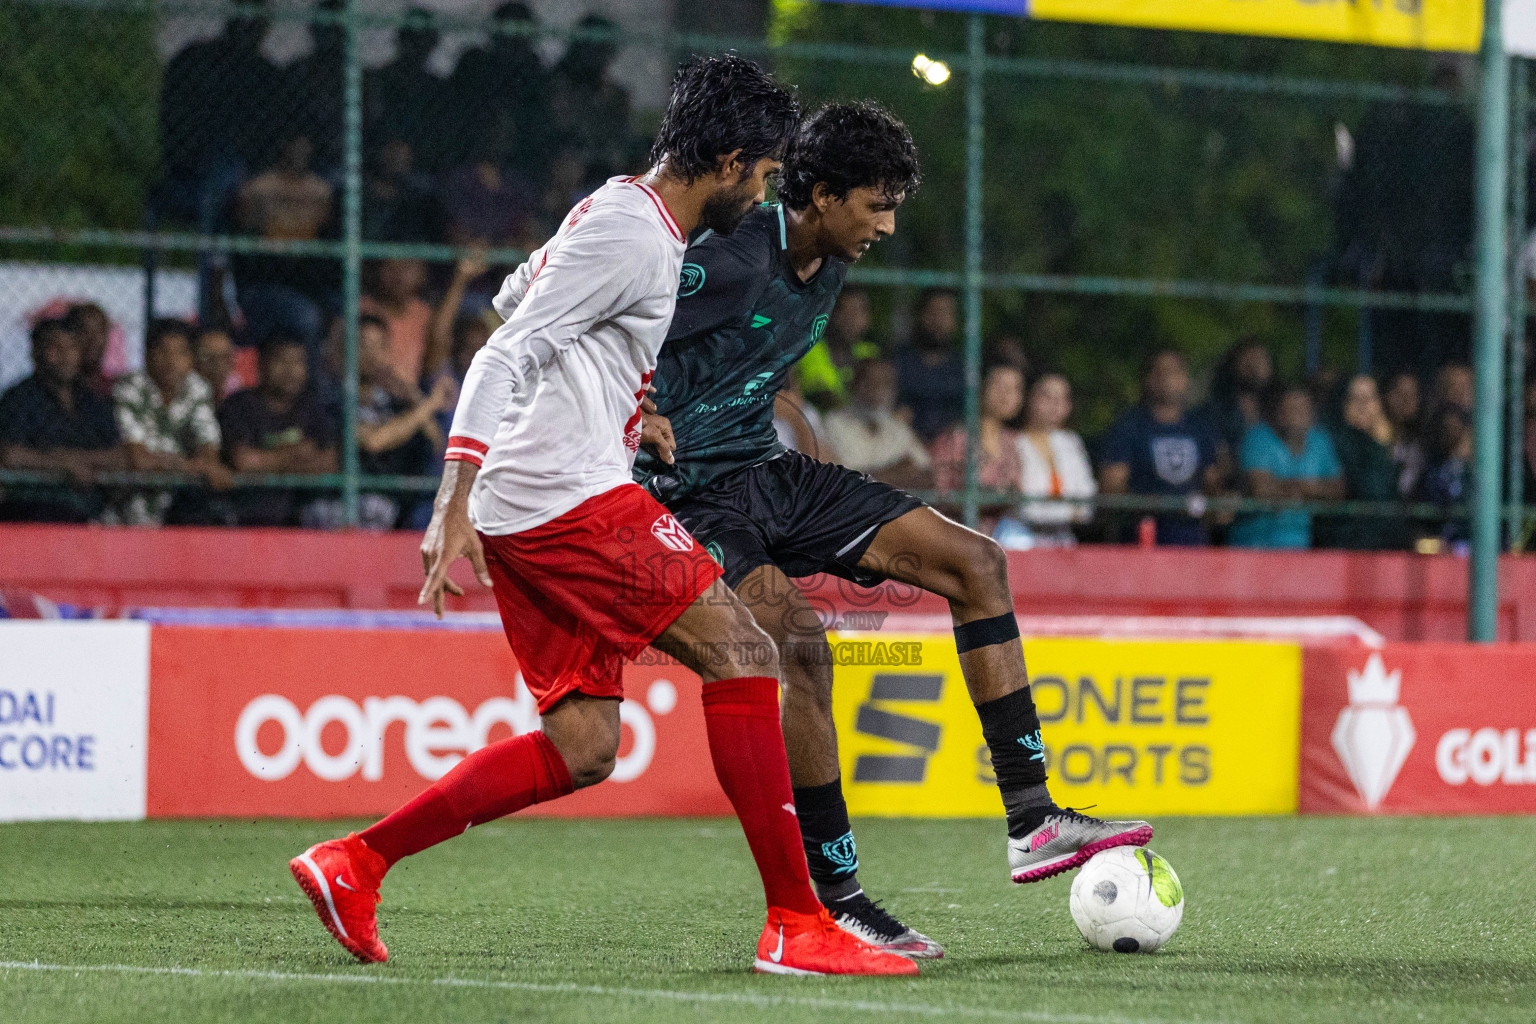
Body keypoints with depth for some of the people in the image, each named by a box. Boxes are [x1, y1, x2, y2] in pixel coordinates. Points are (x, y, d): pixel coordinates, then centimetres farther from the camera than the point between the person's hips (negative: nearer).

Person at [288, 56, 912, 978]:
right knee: (742, 654, -12)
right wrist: (455, 507, -25)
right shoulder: (633, 234, -12)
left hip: (528, 514, 11)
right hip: (570, 496, -11)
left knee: (582, 749, 8)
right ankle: (797, 927, -15)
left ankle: (353, 863, 8)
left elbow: (513, 298, 36)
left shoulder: (618, 211, 19)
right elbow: (504, 354, -19)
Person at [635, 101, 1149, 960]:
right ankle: (832, 902, -22)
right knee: (798, 639, -32)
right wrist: (638, 419, -29)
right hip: (690, 493, -9)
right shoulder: (733, 261, -21)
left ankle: (1030, 821, 1)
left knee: (975, 563, 1)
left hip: (768, 471, 9)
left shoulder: (826, 268, 7)